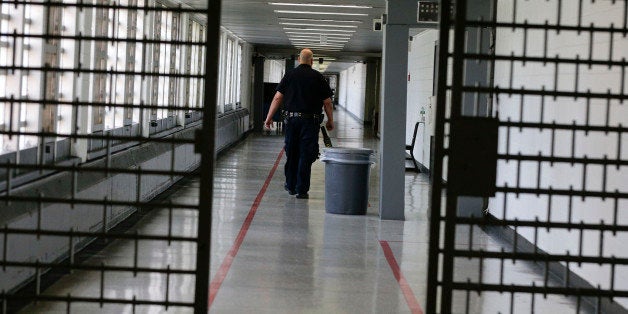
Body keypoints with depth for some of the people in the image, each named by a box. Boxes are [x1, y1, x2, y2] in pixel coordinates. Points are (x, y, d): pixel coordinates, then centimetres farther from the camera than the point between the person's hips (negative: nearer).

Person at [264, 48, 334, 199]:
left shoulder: (290, 75, 3)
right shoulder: (318, 77, -1)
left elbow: (277, 98, -1)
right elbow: (327, 102, 1)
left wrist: (269, 117, 5)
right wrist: (330, 121, 12)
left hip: (291, 119, 2)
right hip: (310, 121, -2)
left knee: (291, 154, 14)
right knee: (306, 155, 0)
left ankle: (291, 185, 24)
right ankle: (302, 190, 0)